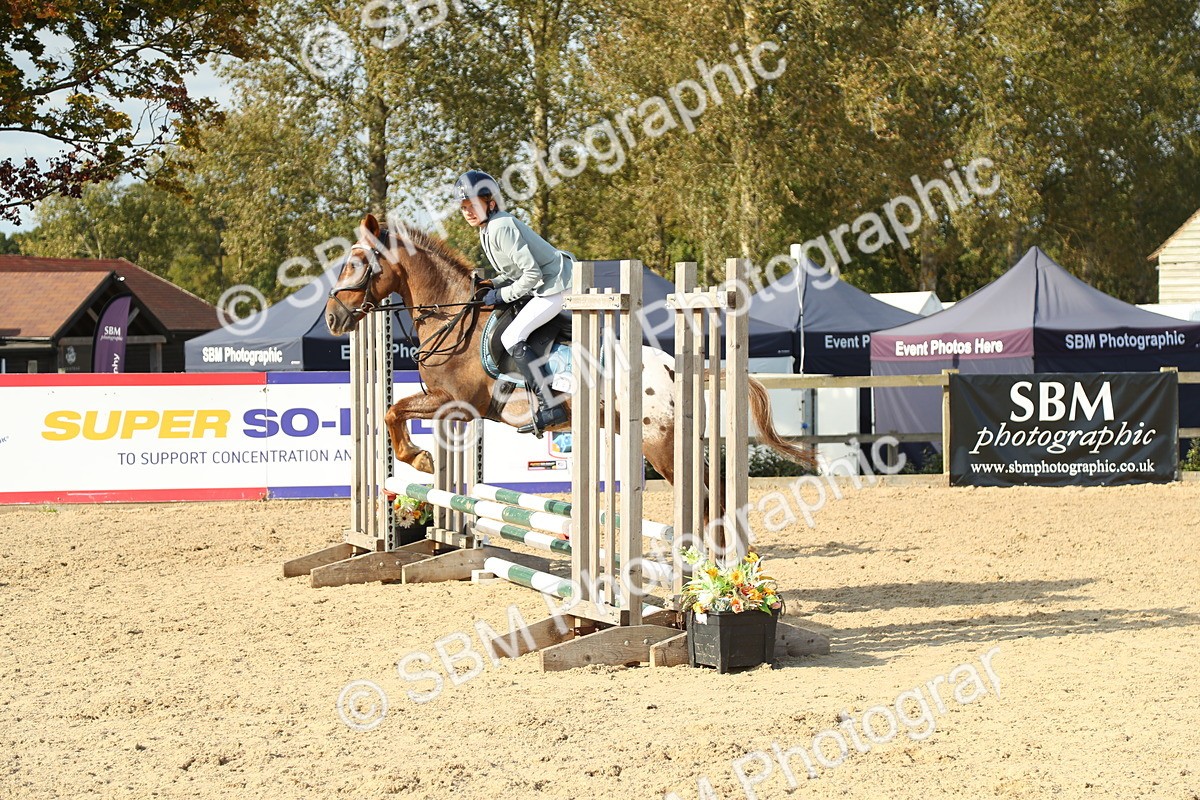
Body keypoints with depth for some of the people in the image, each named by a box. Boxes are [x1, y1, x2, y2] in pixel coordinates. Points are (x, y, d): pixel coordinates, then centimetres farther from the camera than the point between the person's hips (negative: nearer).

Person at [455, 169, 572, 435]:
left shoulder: (501, 228, -20)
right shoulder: (486, 229, 12)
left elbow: (531, 273, -24)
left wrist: (502, 295, -14)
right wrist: (493, 285, 7)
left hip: (555, 285, -11)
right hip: (546, 283, 11)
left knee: (512, 338, -15)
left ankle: (550, 407, -17)